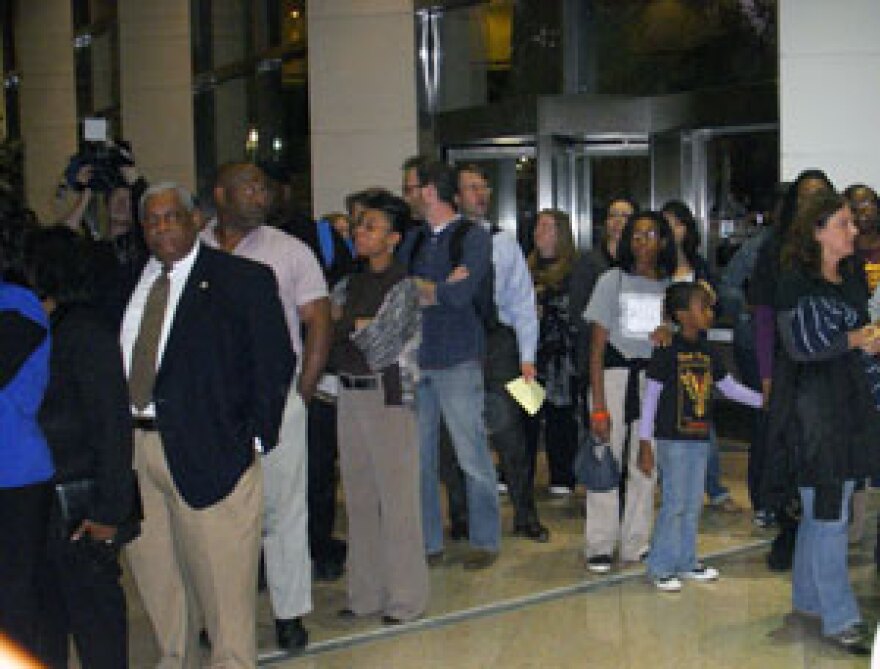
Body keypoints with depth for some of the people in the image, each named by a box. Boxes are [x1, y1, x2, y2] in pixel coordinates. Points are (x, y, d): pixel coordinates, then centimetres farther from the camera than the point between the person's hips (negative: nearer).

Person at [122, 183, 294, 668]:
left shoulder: (244, 279, -3)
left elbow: (276, 360, -5)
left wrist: (254, 439, -10)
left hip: (207, 449, -5)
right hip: (132, 447, 5)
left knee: (221, 577, 2)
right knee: (153, 571, 16)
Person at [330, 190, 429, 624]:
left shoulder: (401, 286, -9)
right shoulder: (354, 283, 12)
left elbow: (381, 349, -13)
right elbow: (334, 336, 14)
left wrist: (351, 325, -1)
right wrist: (359, 327, -1)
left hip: (387, 395, -7)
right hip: (349, 394, 7)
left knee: (396, 498, -1)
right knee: (359, 498, 12)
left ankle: (405, 597, 9)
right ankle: (366, 592, 22)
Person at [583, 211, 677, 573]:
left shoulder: (671, 286, 6)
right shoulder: (614, 280, 0)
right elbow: (597, 346, -3)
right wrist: (598, 404, -9)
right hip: (615, 371, -2)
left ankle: (636, 543, 19)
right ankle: (600, 546, 7)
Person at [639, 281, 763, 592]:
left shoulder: (708, 352, 9)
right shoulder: (667, 350, -12)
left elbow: (728, 386, 21)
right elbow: (650, 397, -10)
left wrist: (764, 400, 12)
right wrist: (644, 445, -11)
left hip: (700, 438, 7)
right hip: (672, 438, -7)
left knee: (693, 503, 12)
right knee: (675, 502, -5)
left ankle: (685, 561, 24)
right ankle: (660, 567, 6)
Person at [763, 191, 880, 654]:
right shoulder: (796, 282, -10)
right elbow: (798, 345, -13)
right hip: (812, 406, -7)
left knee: (822, 507, 14)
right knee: (828, 511, -5)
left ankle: (808, 598, 26)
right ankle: (839, 619, 1)